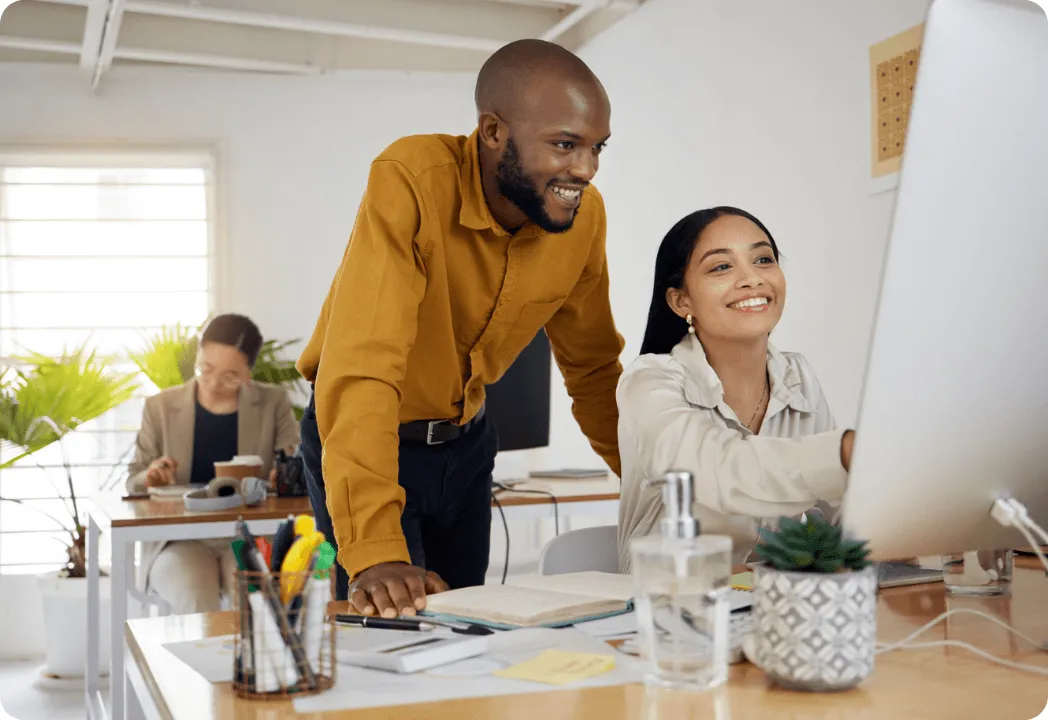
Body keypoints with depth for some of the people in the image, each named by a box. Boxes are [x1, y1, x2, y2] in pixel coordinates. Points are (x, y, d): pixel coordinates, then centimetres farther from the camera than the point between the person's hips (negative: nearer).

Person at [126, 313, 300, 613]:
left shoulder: (274, 403, 6)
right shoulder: (160, 407, 7)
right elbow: (133, 483, 12)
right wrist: (150, 479, -13)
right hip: (181, 538, 0)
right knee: (197, 603, -31)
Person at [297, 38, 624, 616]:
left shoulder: (583, 213, -11)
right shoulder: (412, 182, -30)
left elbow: (592, 366, 4)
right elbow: (361, 367, -39)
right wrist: (376, 552, -47)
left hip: (465, 440, 5)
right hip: (361, 435, -5)